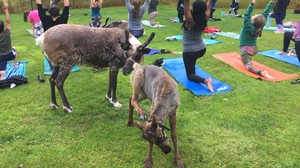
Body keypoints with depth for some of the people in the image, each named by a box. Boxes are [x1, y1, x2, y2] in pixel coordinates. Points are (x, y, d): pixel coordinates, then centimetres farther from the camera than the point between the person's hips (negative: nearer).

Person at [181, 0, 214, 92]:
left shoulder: (190, 20, -24)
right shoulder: (205, 18, -10)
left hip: (189, 52, -6)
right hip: (202, 49, 6)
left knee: (190, 75, -1)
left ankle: (205, 80, -27)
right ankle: (191, 66, 43)